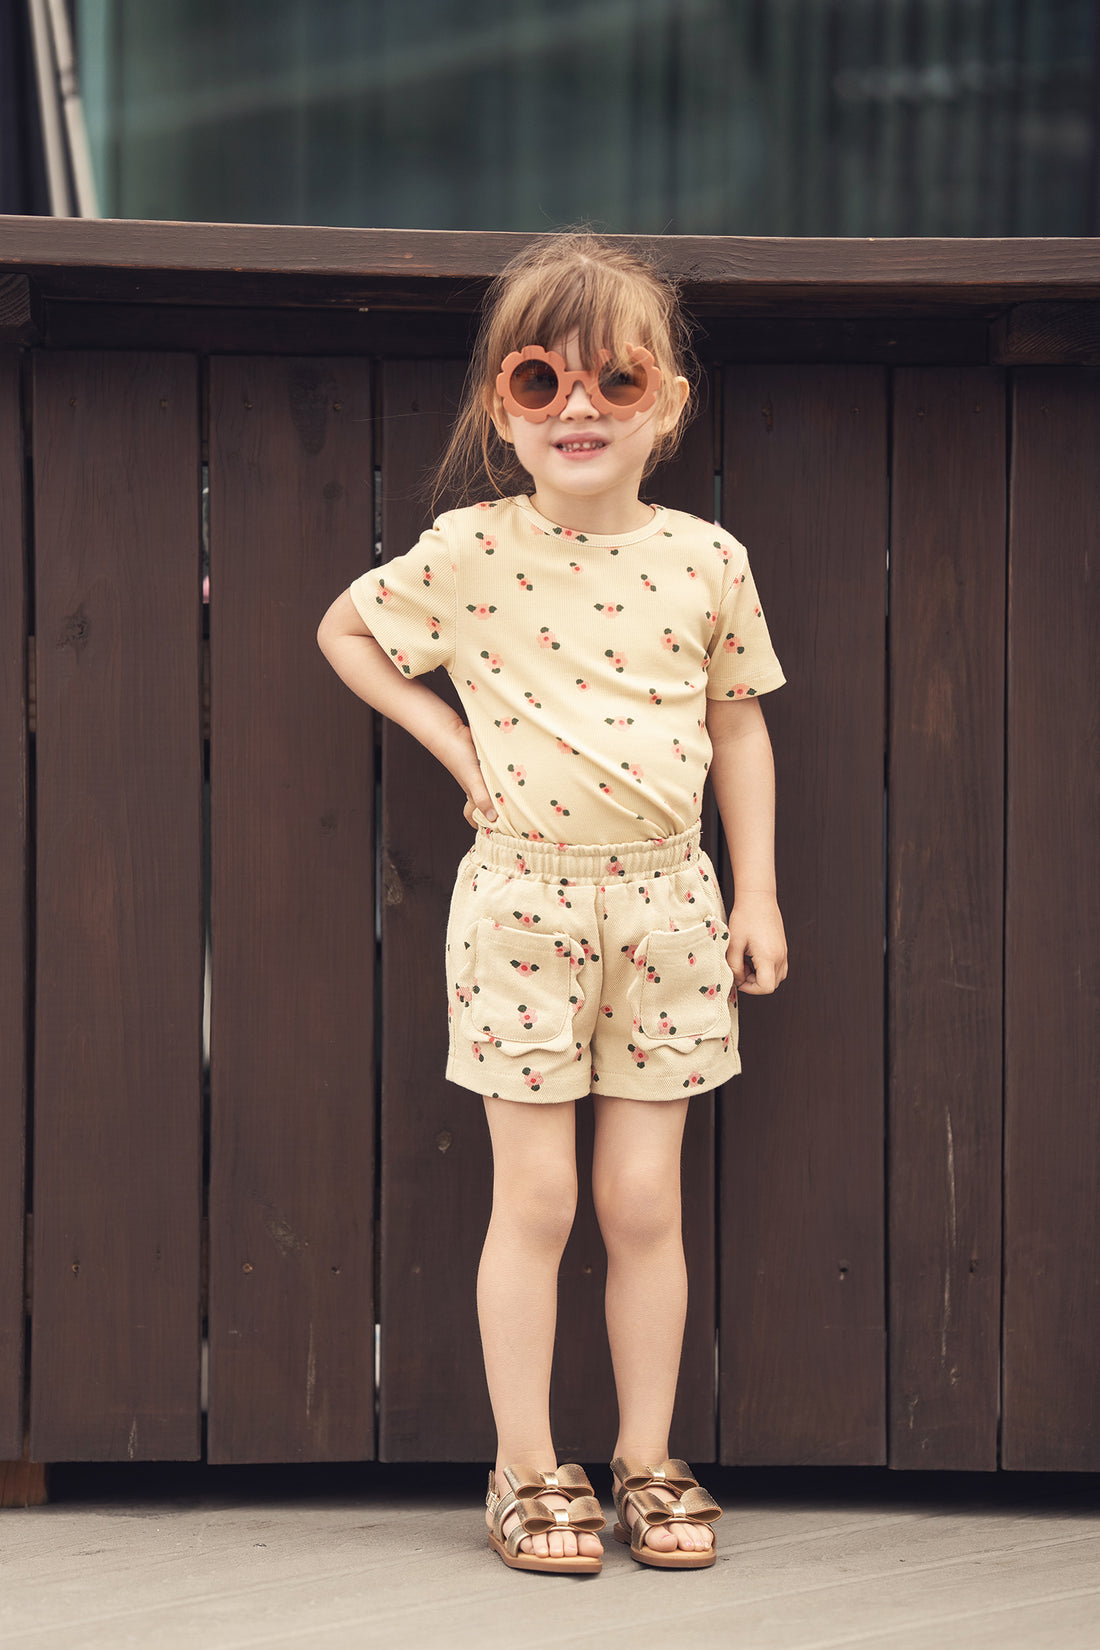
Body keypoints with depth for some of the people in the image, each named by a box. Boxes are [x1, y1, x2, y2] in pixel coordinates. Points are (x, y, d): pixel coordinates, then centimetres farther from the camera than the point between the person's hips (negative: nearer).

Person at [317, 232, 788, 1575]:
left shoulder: (708, 561, 1)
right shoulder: (470, 555, -5)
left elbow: (737, 725, 11)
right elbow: (344, 631, 10)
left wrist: (757, 893, 8)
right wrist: (454, 743, 0)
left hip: (667, 899, 2)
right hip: (522, 897, -2)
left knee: (644, 1199, 7)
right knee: (536, 1195, 2)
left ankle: (647, 1458, 19)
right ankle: (525, 1466, 14)